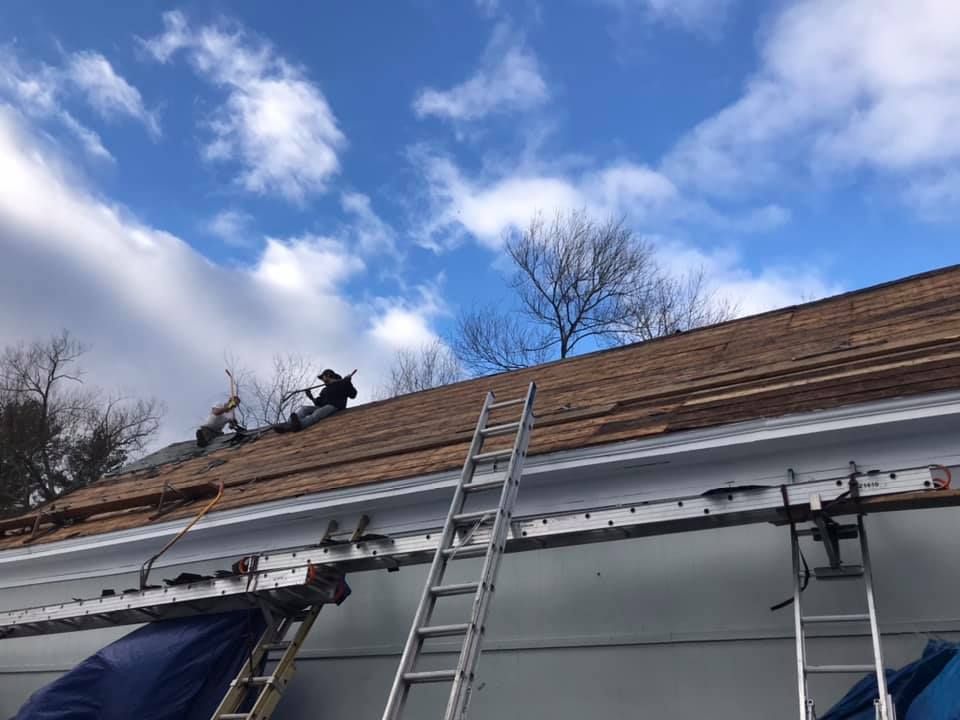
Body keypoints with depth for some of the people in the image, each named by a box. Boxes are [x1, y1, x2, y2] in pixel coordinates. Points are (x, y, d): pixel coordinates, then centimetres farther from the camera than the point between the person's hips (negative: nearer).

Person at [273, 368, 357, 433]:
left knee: (316, 414, -36)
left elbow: (352, 395, 2)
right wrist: (311, 397, 11)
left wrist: (348, 382, -8)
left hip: (334, 407, -7)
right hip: (322, 407, 7)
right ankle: (290, 424, -42)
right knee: (302, 408, -14)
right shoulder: (325, 390, 34)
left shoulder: (342, 384, 14)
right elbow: (318, 403, 26)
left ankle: (299, 424, -65)